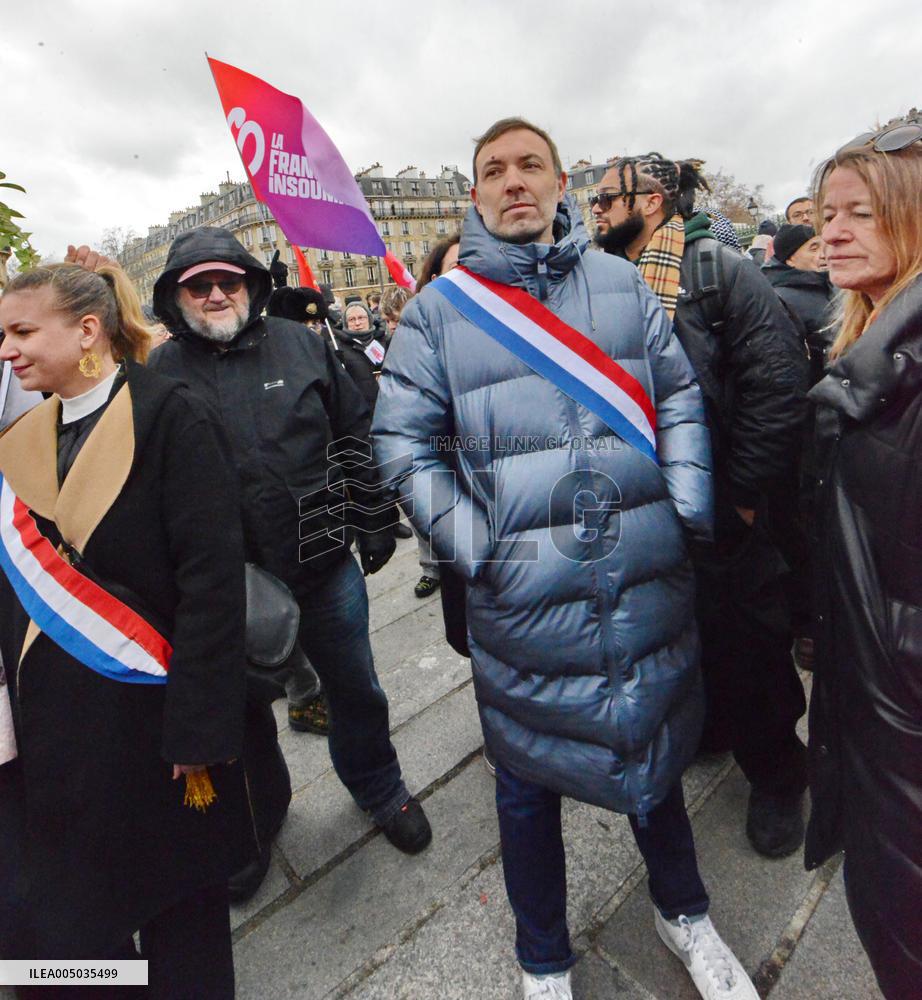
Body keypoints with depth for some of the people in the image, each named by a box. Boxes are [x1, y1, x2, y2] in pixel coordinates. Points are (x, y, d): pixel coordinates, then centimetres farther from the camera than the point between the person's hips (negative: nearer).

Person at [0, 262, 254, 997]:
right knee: (69, 924, 19)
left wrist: (198, 724, -18)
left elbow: (213, 576, -17)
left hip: (153, 713, -6)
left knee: (182, 917, 14)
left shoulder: (170, 417, -13)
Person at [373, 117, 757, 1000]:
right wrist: (475, 547, -11)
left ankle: (681, 910, 56)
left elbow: (679, 396, 10)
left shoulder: (622, 284, 8)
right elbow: (403, 440, -2)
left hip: (649, 585, 3)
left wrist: (688, 507, -1)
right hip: (521, 602, -2)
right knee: (528, 787, 16)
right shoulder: (439, 308, 0)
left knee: (657, 758, 24)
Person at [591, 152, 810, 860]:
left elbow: (780, 385, -16)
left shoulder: (718, 270, -9)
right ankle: (705, 728, 48)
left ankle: (777, 774, 35)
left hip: (718, 515, -5)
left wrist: (739, 495, -16)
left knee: (744, 641, 10)